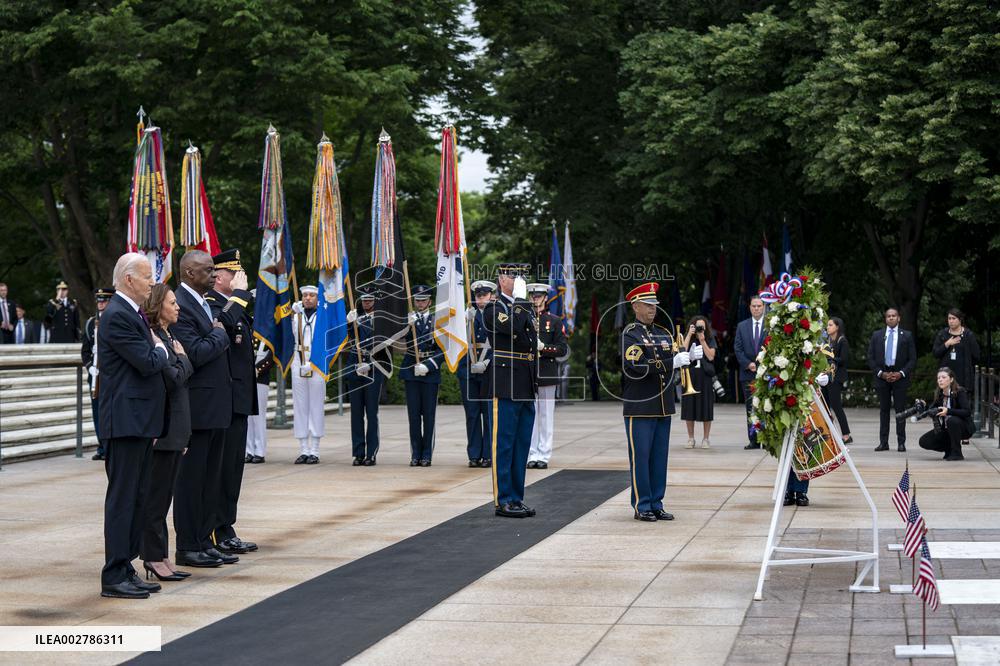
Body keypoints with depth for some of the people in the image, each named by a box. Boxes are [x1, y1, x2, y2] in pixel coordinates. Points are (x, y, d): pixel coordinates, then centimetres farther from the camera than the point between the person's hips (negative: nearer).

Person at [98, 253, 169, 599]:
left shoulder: (133, 313, 17)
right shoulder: (117, 316, -16)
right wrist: (161, 349, -1)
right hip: (127, 420, -10)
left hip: (141, 420, 10)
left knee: (136, 498, 13)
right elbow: (148, 363, -19)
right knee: (122, 498, -7)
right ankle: (114, 577, -4)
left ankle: (126, 569, 18)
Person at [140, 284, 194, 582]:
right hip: (162, 430, -9)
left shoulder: (167, 337, 17)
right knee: (156, 495, -3)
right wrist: (182, 357, -4)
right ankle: (155, 557, 2)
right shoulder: (153, 339, -15)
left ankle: (159, 557, 16)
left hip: (174, 430, 9)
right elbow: (174, 379, -21)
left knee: (162, 495, 11)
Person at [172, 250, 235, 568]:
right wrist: (219, 334, -10)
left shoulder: (205, 304, 16)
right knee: (190, 479, -1)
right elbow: (195, 354, -23)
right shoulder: (180, 306, -16)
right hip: (196, 407, -10)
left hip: (216, 406, 10)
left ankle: (204, 542, 20)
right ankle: (188, 547, 5)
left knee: (211, 478, 13)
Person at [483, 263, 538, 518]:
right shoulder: (493, 309, -6)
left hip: (526, 387, 8)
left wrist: (535, 384, 17)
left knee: (522, 444, 10)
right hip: (506, 386, -8)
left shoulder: (527, 308, 18)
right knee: (504, 444, -4)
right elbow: (515, 328, -24)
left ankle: (517, 498, 16)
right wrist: (520, 300, -14)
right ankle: (502, 501, -1)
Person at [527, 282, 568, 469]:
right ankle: (532, 455, 6)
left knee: (546, 416, 1)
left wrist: (543, 347, -15)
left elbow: (563, 349, 0)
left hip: (547, 375, -1)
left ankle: (543, 455, 5)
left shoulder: (554, 321, 5)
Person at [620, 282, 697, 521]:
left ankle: (656, 505, 15)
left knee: (660, 457, 9)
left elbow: (674, 364, 11)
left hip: (663, 407, 7)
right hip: (639, 407, -7)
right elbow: (636, 367, -20)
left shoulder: (663, 333, 15)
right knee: (640, 457, -2)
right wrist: (672, 362, -22)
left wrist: (689, 356, -10)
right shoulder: (630, 334, -7)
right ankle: (641, 506, 4)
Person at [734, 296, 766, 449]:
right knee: (751, 408, 3)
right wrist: (748, 364, -6)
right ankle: (753, 440, 5)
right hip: (748, 374, 3)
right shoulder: (742, 326, 12)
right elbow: (738, 349, 8)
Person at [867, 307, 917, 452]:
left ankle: (901, 442, 1)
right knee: (883, 410, 4)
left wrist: (901, 373, -10)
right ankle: (883, 442, 5)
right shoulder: (877, 335, 9)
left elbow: (912, 359, 3)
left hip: (900, 377, -2)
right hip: (882, 376, 2)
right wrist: (881, 373, -6)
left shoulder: (907, 336, 5)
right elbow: (871, 358, 7)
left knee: (900, 409, -2)